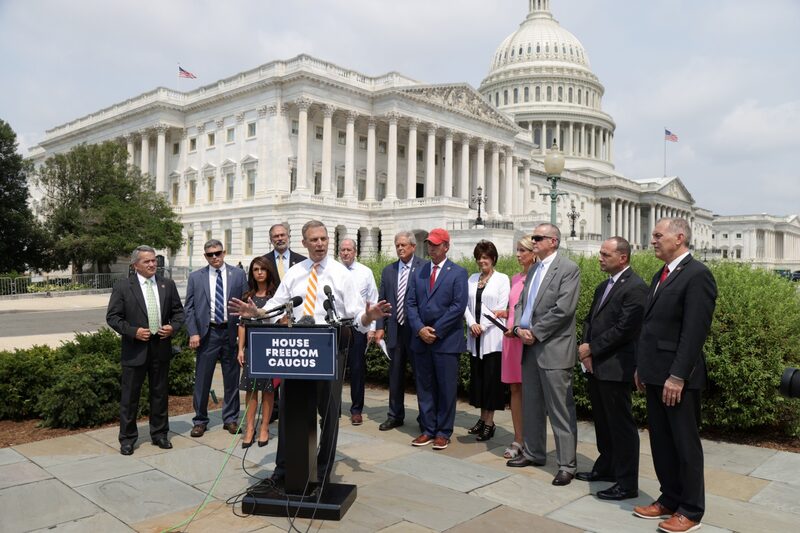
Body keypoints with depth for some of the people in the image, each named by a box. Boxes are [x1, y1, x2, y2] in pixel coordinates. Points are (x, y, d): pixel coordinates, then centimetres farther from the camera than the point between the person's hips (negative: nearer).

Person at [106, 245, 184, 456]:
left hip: (161, 348, 3)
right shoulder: (122, 287, -4)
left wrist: (173, 327, -9)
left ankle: (159, 434, 26)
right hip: (135, 349, -3)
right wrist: (133, 332, -15)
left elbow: (178, 312, 10)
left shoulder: (168, 285, 5)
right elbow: (112, 317, -4)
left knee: (160, 393, 13)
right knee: (130, 396, 5)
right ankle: (127, 438, 18)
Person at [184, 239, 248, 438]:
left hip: (231, 332, 0)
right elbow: (190, 308, 4)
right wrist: (193, 333, -6)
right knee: (202, 379, 5)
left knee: (232, 379, 9)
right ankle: (200, 420, 19)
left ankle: (231, 419, 22)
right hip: (207, 332, 0)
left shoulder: (238, 274, 3)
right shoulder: (195, 277, 5)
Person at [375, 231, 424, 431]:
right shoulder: (388, 271, 11)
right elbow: (381, 300, 11)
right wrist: (379, 326, 3)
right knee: (395, 375, 13)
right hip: (395, 330, 5)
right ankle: (395, 416, 25)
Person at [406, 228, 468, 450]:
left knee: (447, 389, 2)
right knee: (424, 388, 9)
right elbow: (410, 303, 8)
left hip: (447, 341, -4)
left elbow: (458, 306, -9)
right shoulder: (417, 273, 13)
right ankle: (428, 430, 20)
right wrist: (419, 329, -7)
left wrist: (436, 331, -12)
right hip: (421, 340, 4)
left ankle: (443, 433, 13)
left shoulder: (458, 273, -1)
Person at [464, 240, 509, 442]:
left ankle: (489, 423, 6)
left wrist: (483, 326, -13)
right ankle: (482, 418, 19)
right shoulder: (472, 279, 12)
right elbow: (465, 304, 9)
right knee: (477, 377, 8)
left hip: (492, 336, -5)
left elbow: (501, 307, -8)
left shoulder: (502, 279, -2)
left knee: (491, 378, -2)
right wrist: (472, 323, -8)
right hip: (474, 336, 5)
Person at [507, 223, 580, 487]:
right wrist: (519, 327, -4)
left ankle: (567, 464, 7)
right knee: (531, 405, 16)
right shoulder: (533, 270, 16)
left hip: (554, 349, -8)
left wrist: (535, 333, -14)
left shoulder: (568, 269, -8)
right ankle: (533, 453, 30)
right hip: (529, 346, 8)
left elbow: (563, 309, -17)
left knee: (560, 410, -2)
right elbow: (521, 303, 15)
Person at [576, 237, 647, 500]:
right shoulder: (603, 287, 16)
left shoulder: (635, 287, -14)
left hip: (616, 368, -9)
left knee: (621, 425, 0)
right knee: (602, 421, 19)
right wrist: (586, 349, 1)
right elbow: (590, 320, 17)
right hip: (596, 365, 9)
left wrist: (592, 349, -13)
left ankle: (627, 483, 9)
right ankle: (606, 467, 34)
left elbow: (623, 329, -20)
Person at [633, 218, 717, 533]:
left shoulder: (697, 275, -13)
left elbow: (694, 331, -19)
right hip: (655, 375, 8)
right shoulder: (660, 276, 14)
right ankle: (669, 499, 30)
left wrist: (677, 376, -21)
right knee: (661, 442, 16)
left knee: (685, 444, 5)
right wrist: (641, 366, 14)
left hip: (678, 378, -8)